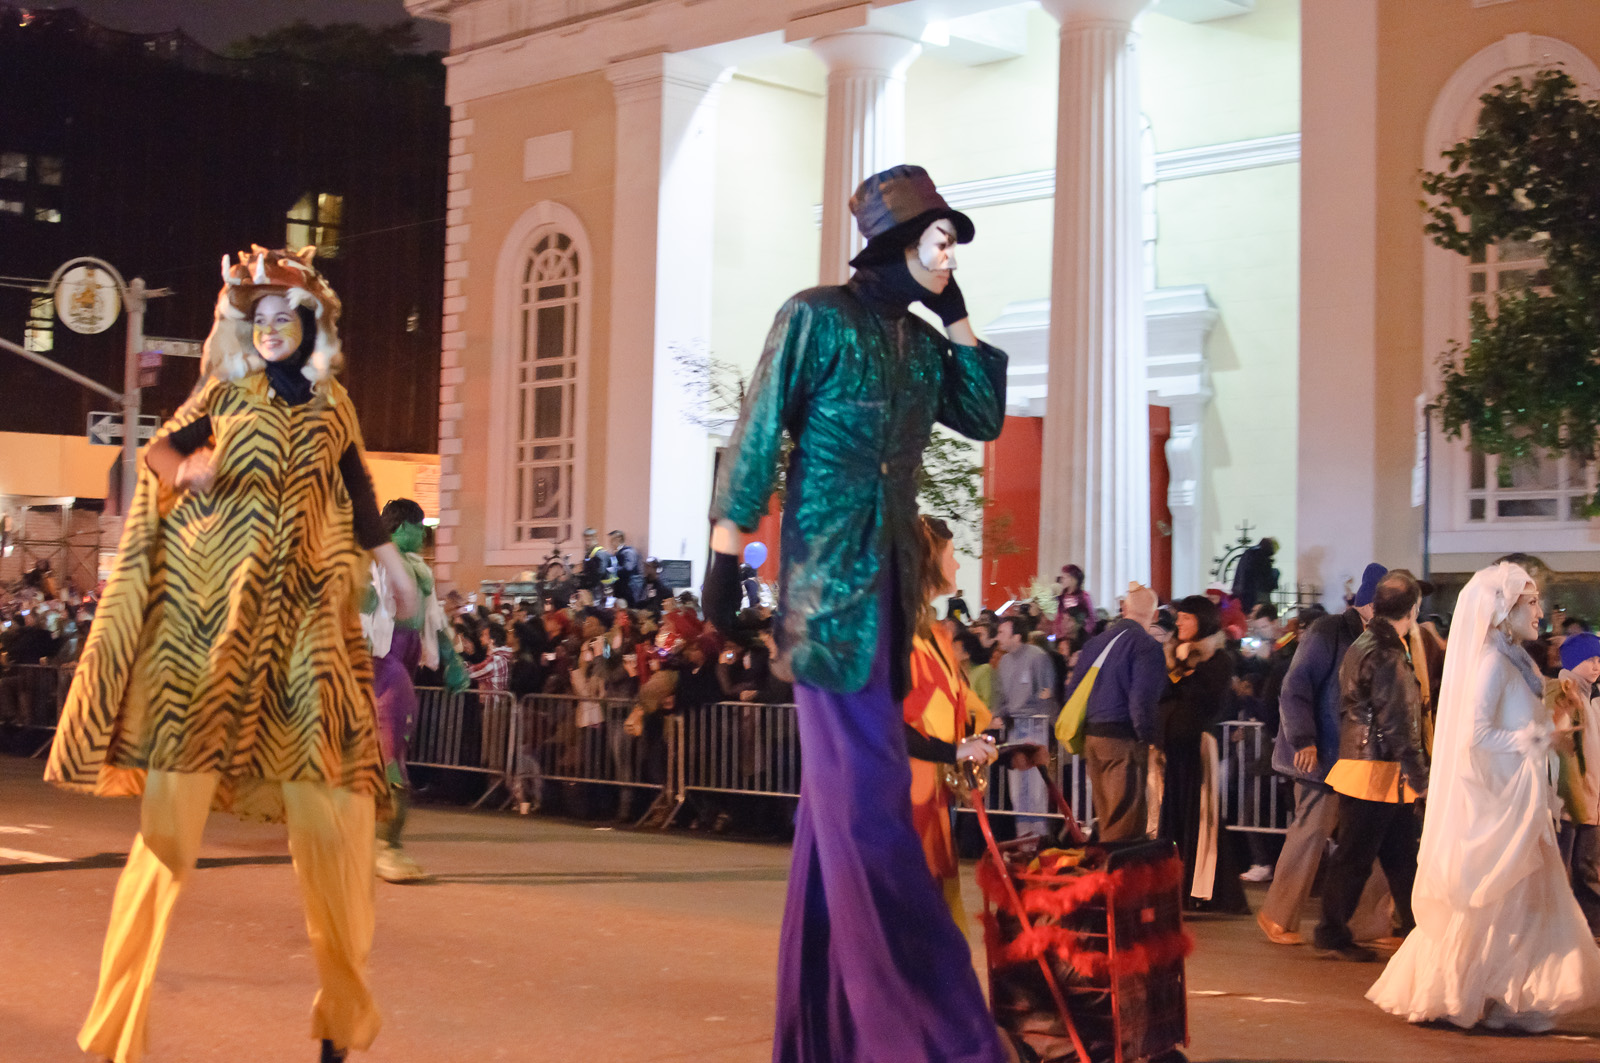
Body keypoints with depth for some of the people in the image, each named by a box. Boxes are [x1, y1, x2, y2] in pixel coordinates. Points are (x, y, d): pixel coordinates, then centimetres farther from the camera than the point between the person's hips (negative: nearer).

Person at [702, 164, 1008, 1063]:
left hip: (891, 582, 8)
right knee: (872, 796, -10)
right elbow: (758, 439, -6)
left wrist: (959, 320, 10)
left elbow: (985, 417, 16)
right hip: (829, 580, -8)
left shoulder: (922, 344, 15)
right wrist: (727, 554, -8)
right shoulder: (818, 318, -5)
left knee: (843, 795, 11)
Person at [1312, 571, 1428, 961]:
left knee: (1402, 857, 13)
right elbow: (1396, 723, -19)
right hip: (1379, 773, -10)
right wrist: (1419, 776, -14)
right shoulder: (1386, 655, -17)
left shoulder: (1362, 646, 14)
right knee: (1353, 857, -1)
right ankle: (1332, 938, 6)